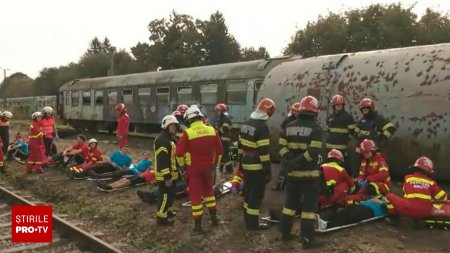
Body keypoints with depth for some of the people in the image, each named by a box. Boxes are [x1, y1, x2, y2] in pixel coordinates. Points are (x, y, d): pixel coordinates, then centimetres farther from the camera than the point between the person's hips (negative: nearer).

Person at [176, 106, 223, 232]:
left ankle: (198, 224, 10)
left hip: (193, 168, -4)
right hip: (207, 166, 4)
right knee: (208, 190, 23)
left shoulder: (187, 133, -16)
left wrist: (182, 164, 2)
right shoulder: (212, 130, -3)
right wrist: (215, 163, 18)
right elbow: (219, 150, 5)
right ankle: (214, 217, 28)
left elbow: (179, 152, -16)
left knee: (195, 195, 4)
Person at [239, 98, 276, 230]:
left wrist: (241, 161, 23)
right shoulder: (262, 126, -19)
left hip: (246, 164, 9)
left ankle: (247, 217, 32)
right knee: (256, 194, 1)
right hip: (257, 166, -8)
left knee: (248, 191, 20)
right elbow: (264, 151, -21)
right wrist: (268, 170, -17)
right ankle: (253, 222, 7)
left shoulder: (246, 123, 8)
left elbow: (241, 145, 14)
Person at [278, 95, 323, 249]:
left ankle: (285, 233, 26)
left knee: (290, 202, 18)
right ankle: (307, 239, 7)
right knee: (309, 206, 3)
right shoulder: (315, 128, -12)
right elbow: (313, 153, -21)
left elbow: (282, 148, 4)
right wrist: (298, 161, -15)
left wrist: (288, 162, 0)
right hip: (309, 174, -5)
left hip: (292, 173, 5)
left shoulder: (290, 127, 6)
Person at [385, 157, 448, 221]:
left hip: (409, 210, -2)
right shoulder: (431, 182, 8)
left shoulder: (408, 178, 7)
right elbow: (443, 197, 13)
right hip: (425, 213, 3)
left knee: (389, 196, 15)